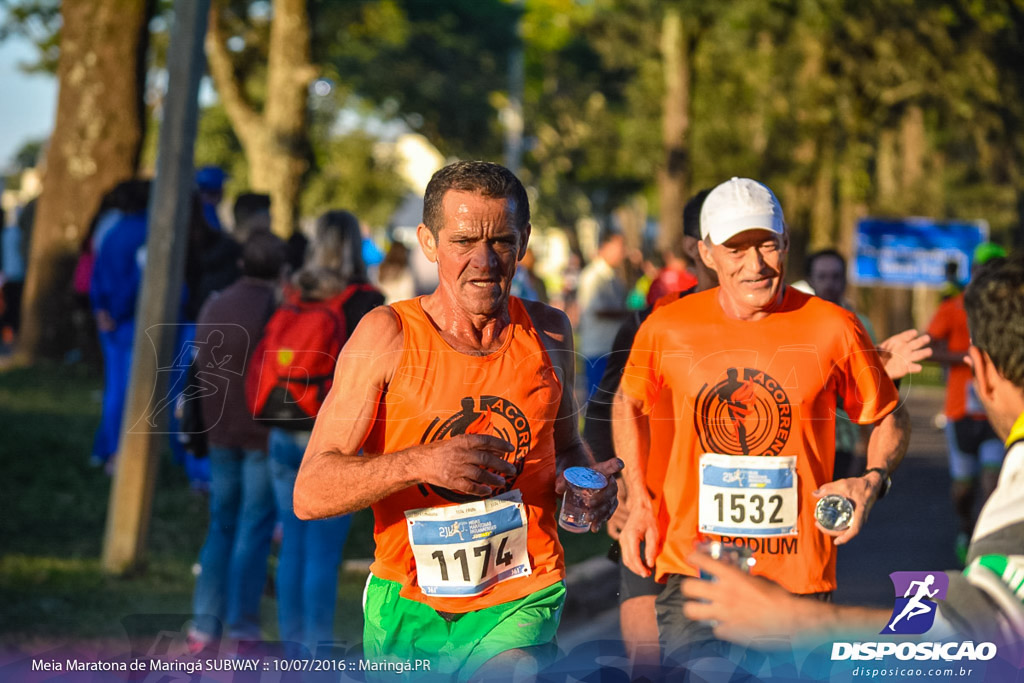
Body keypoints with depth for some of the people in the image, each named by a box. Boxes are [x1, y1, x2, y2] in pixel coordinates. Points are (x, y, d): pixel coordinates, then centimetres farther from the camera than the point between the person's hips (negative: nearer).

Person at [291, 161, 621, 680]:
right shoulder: (387, 334, -8)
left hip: (519, 604, 1)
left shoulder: (547, 334, 4)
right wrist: (422, 464, -27)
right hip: (406, 609, 0)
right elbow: (310, 492, -13)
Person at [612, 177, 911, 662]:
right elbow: (630, 404, 18)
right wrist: (637, 501, 8)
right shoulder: (667, 329, -1)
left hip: (798, 575, 0)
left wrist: (873, 481, -10)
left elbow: (889, 419, 10)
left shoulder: (833, 329, -4)